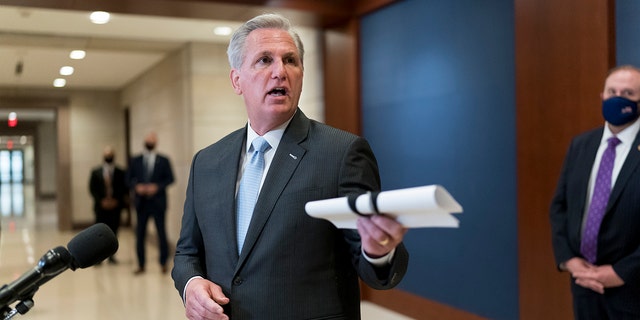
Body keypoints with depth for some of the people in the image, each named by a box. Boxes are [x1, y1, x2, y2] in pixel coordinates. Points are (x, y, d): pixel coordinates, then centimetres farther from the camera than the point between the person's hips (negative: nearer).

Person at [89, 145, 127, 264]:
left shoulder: (120, 172, 5)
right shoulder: (95, 171, 6)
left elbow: (124, 188, 3)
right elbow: (92, 189, 3)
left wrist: (117, 201, -9)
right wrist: (101, 201, -8)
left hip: (116, 206, 0)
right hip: (101, 206, 0)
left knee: (113, 231, 2)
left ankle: (111, 255, 10)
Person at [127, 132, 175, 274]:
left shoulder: (163, 161, 3)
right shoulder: (135, 161, 8)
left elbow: (170, 178, 0)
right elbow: (129, 178, 9)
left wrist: (157, 187, -14)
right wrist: (136, 186, -11)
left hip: (157, 202, -2)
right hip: (141, 202, 2)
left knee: (161, 233, 2)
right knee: (140, 234, 3)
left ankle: (164, 263, 14)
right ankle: (141, 265, 13)